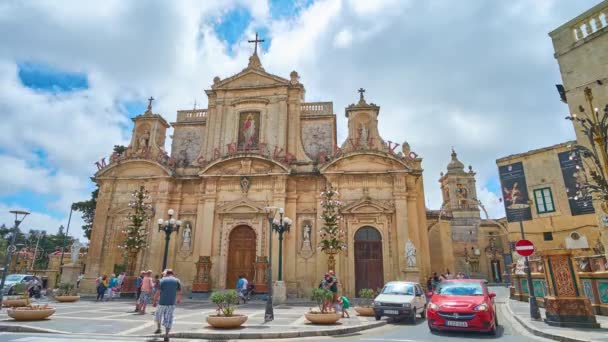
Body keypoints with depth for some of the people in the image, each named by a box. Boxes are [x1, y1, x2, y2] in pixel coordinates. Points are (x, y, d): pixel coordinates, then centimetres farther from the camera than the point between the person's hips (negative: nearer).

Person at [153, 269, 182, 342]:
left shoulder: (162, 280, -1)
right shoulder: (177, 280, 3)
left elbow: (158, 292, -8)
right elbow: (179, 293, 3)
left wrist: (155, 301, 4)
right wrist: (179, 300, 21)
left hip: (162, 302, -1)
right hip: (171, 303, 1)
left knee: (158, 314, 26)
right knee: (168, 319, 4)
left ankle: (158, 328, 34)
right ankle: (166, 335, 0)